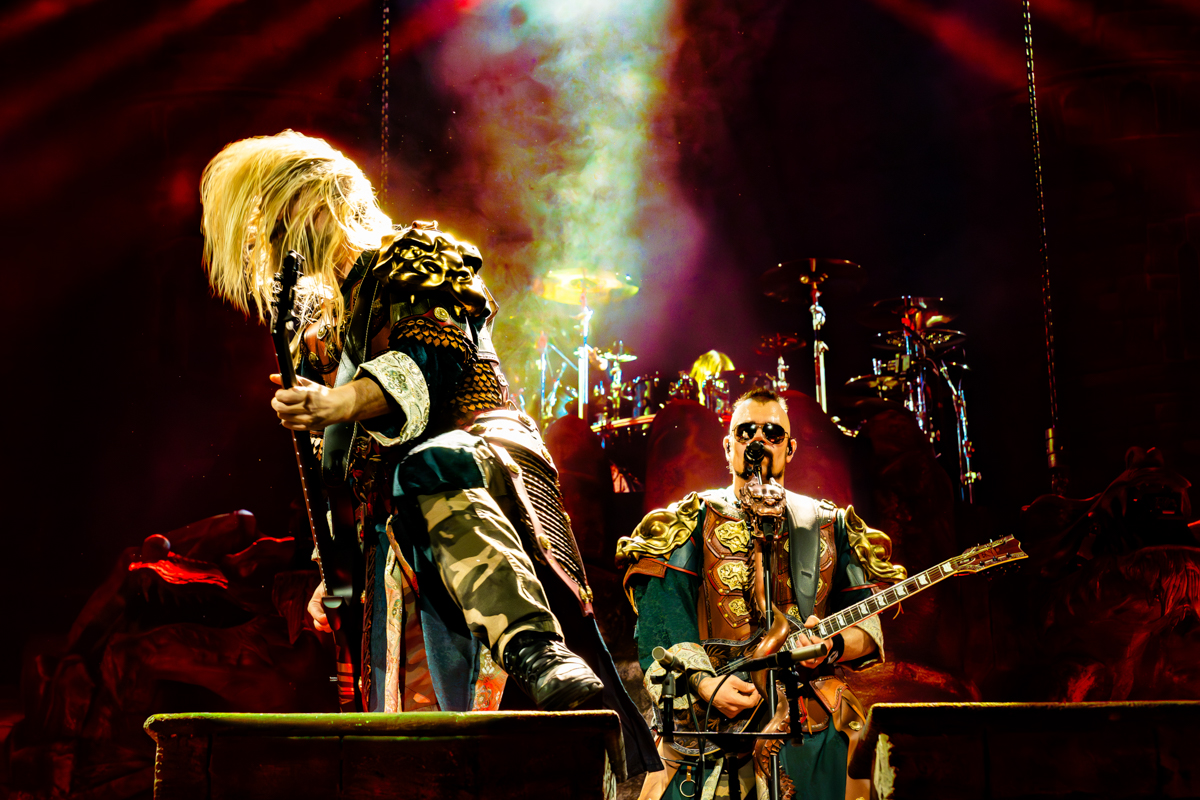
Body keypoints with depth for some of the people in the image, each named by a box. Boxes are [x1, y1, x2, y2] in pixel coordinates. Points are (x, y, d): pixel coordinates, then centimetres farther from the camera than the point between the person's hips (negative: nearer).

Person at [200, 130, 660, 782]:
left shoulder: (413, 257, 9)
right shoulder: (319, 319, 28)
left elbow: (428, 362, -12)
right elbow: (336, 467, 28)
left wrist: (337, 404, -28)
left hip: (482, 449, -7)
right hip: (394, 526, 7)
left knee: (430, 468, -43)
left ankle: (540, 655, -63)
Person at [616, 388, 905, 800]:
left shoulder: (830, 527, 15)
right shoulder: (692, 523, 7)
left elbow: (867, 626, 11)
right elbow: (659, 625, -4)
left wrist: (832, 647, -10)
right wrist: (701, 682, -19)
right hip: (705, 720, -2)